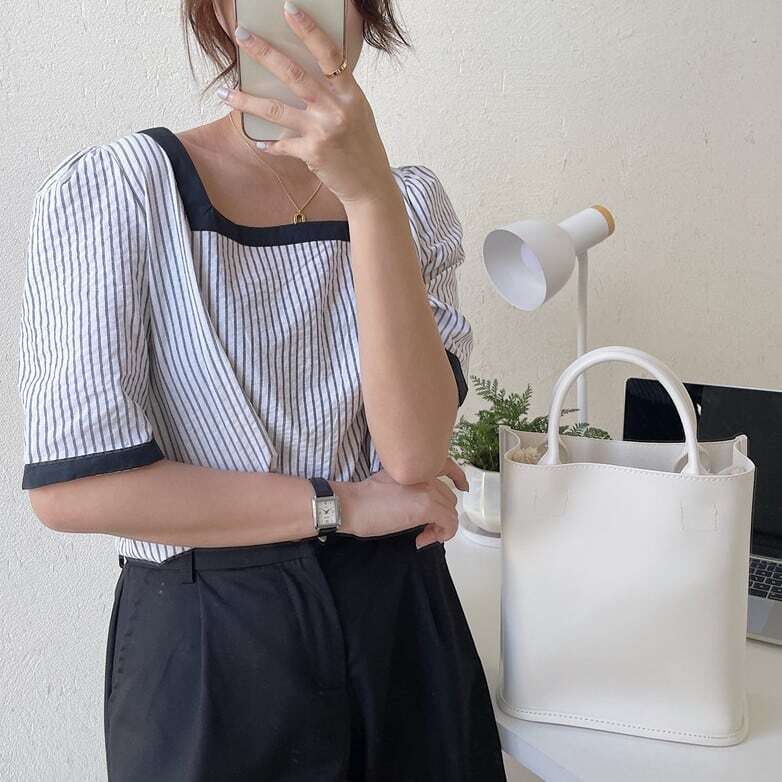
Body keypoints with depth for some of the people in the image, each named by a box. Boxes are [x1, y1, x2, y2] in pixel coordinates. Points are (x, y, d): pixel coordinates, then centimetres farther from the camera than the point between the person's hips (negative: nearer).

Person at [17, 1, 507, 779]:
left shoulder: (411, 201, -1)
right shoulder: (109, 188, -11)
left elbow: (415, 454, -16)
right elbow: (72, 485, -19)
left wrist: (369, 193, -26)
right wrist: (345, 505, -14)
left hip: (397, 618, 4)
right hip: (208, 639, -3)